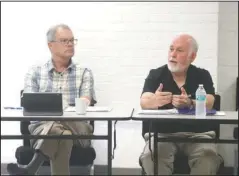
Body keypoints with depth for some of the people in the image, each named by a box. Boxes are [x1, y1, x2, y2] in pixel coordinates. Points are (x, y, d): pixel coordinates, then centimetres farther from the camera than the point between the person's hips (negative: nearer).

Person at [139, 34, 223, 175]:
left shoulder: (202, 75, 8)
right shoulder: (156, 75, 6)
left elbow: (208, 104, -9)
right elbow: (144, 103, -10)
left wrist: (190, 104, -33)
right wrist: (154, 101, -36)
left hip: (198, 133, 0)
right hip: (162, 133, 0)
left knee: (209, 156, -30)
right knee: (151, 157, -31)